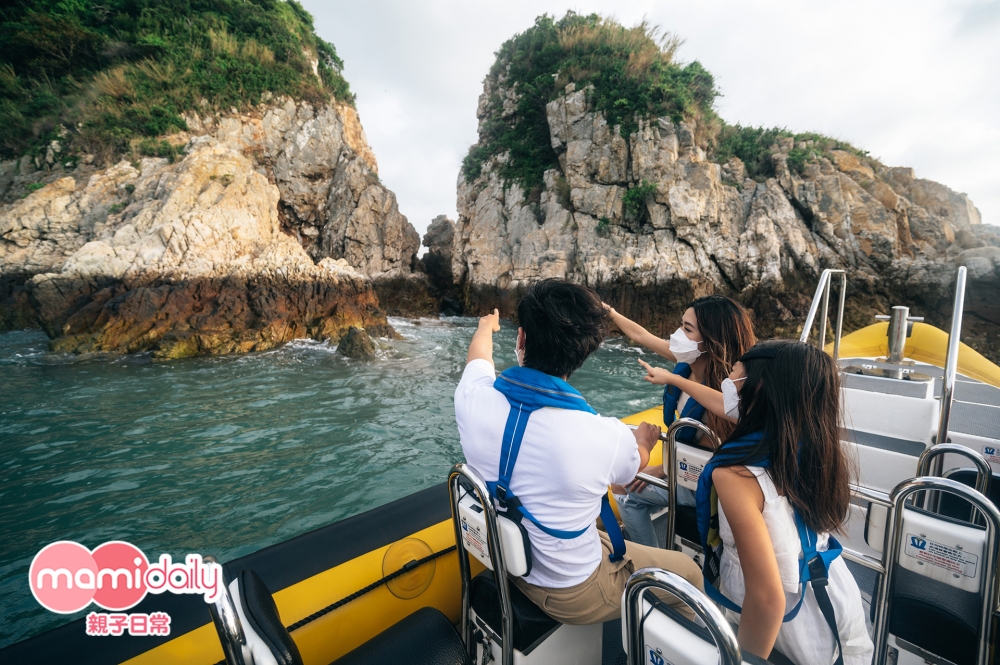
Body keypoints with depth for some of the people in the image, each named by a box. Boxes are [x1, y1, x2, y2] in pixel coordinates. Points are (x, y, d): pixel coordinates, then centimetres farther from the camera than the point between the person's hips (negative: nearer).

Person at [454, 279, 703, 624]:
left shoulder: (474, 398, -25)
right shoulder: (604, 437, -34)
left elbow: (479, 354, 1)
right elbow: (638, 459, -7)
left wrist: (487, 325, 25)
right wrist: (644, 439, 17)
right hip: (572, 593, -5)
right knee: (688, 573, 18)